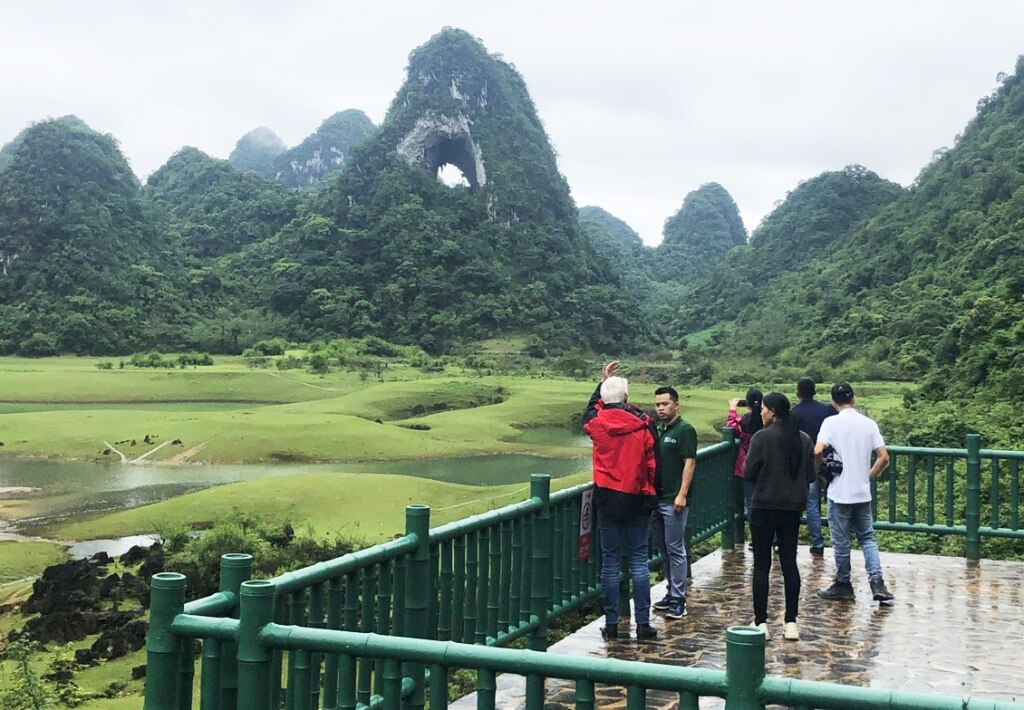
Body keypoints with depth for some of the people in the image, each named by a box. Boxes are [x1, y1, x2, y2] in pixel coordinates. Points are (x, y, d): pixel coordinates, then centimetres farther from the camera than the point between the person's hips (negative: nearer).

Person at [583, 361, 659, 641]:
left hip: (607, 499, 1)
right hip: (637, 499, -1)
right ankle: (643, 624, 6)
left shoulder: (597, 423, -4)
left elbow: (589, 412, 23)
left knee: (610, 561, 6)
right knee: (639, 560, 5)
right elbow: (652, 463, -2)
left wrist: (602, 381, 29)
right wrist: (650, 493, 12)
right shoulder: (642, 424, -8)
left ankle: (611, 625, 9)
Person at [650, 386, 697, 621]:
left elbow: (690, 462, -13)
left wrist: (682, 494, -19)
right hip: (655, 498, 8)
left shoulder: (685, 430, -7)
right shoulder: (658, 430, 16)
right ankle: (672, 593, 22)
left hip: (673, 500, -8)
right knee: (664, 549, 13)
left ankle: (679, 599, 0)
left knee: (675, 549, -5)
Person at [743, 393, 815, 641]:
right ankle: (791, 622, 12)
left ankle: (761, 623, 4)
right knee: (789, 564, 11)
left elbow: (748, 473, -11)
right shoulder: (803, 439, 3)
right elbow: (811, 475, 8)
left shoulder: (762, 437, -13)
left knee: (761, 565, 3)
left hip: (764, 508, -4)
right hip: (793, 508, 4)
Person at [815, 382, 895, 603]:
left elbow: (817, 452, -21)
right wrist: (869, 477, 13)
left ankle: (843, 585, 18)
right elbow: (883, 457, 0)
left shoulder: (831, 422, -10)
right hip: (863, 493, 4)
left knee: (841, 541, 7)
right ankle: (877, 583, 2)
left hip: (840, 492, -4)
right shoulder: (869, 423, 3)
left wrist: (819, 469, -1)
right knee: (867, 537, 14)